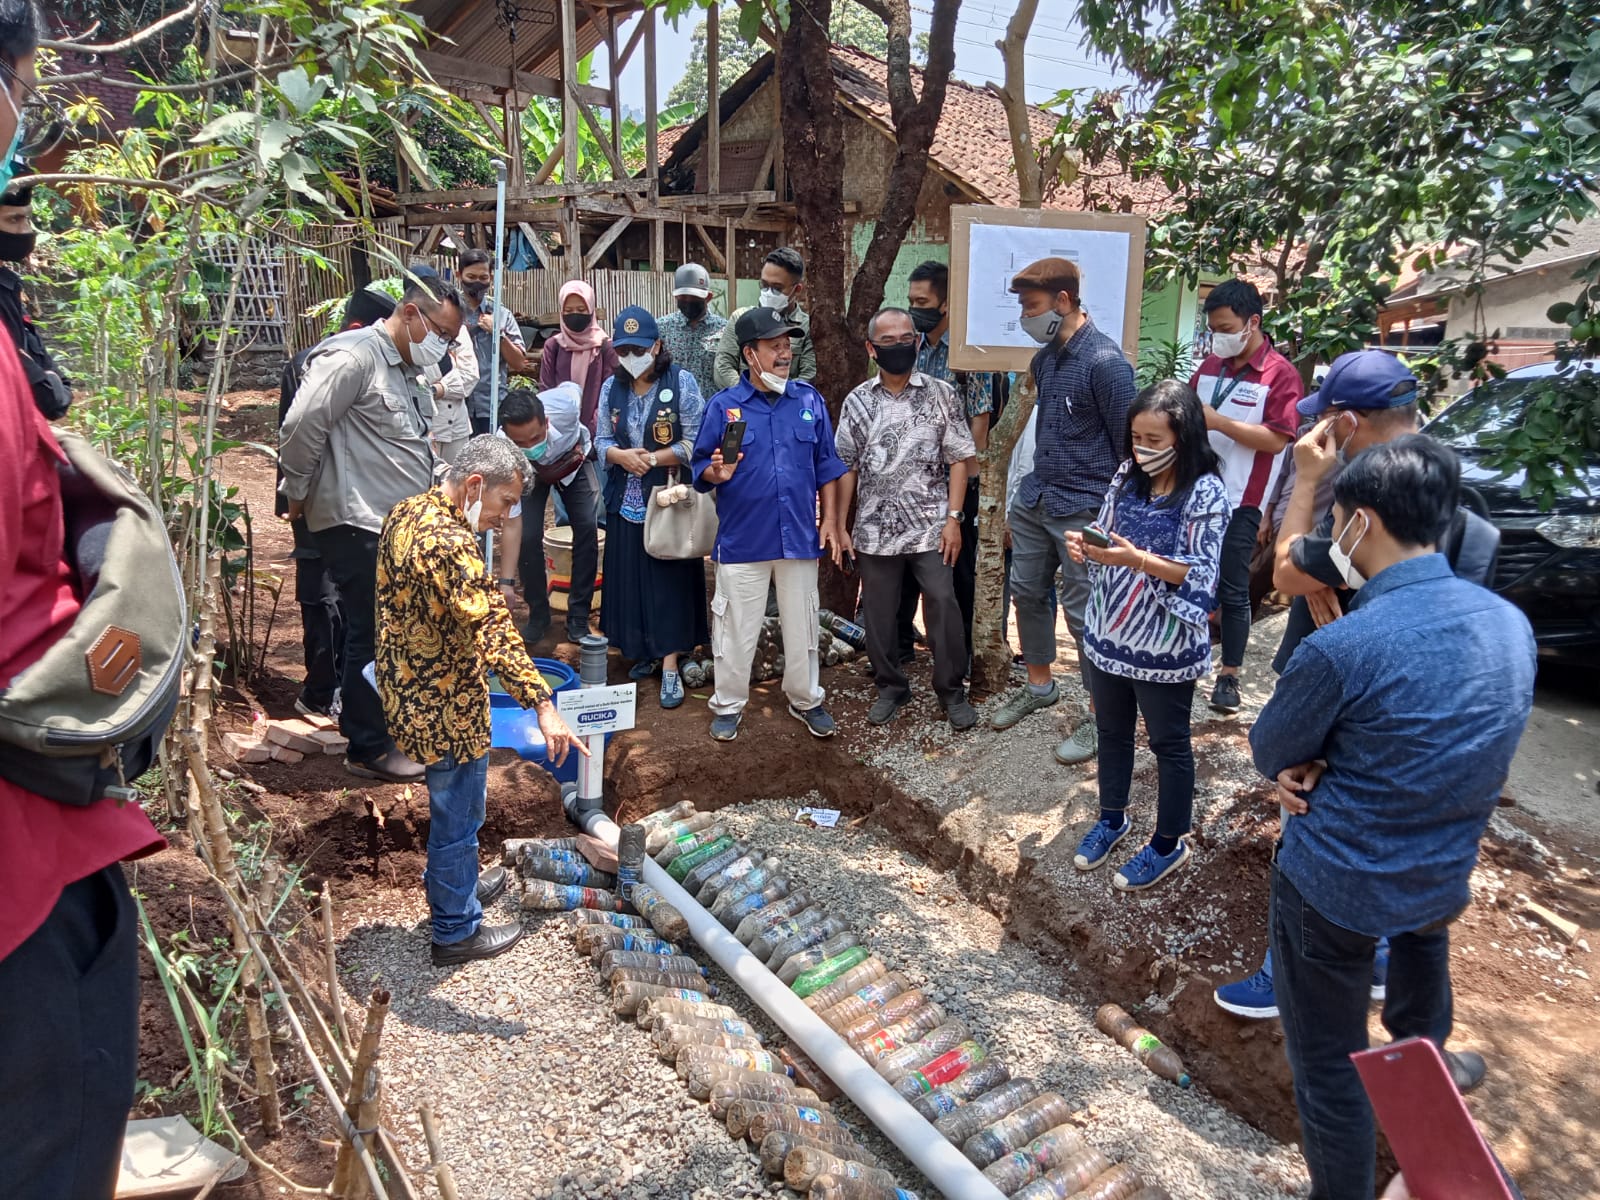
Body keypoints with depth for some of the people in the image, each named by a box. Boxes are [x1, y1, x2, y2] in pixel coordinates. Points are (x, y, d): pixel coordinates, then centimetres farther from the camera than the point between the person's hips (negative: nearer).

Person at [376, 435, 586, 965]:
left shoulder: (407, 512, 2)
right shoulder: (448, 544, -29)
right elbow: (492, 628, -36)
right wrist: (543, 706, -38)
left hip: (407, 685, 9)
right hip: (444, 704, -9)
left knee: (451, 804, 27)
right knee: (458, 815, 9)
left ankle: (451, 883, 48)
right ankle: (456, 931, 26)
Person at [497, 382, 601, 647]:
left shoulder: (564, 404, -43)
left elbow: (574, 387, -14)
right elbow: (512, 525, -34)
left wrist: (580, 445, -5)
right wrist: (506, 582, -36)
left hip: (573, 459, 1)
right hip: (530, 472, -1)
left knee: (587, 530, -13)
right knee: (528, 536, -16)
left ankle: (578, 619, -1)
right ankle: (538, 616, 6)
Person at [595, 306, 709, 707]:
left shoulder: (681, 382, -7)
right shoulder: (613, 388, 7)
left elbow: (695, 442, -10)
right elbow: (602, 440, 9)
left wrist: (654, 458, -17)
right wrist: (620, 455, -12)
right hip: (626, 500, 5)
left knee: (670, 579, -2)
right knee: (629, 577, 8)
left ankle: (669, 665, 3)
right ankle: (641, 651, 24)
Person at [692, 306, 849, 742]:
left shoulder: (809, 400, 4)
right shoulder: (723, 406, -4)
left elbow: (826, 466, 9)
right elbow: (700, 468, -1)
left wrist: (831, 519, 4)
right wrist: (716, 473, -23)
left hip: (800, 537, 2)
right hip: (742, 539, -2)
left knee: (801, 624, 14)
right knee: (737, 628, 8)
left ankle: (805, 700, 32)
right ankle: (728, 705, 25)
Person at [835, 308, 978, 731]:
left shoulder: (940, 394, 0)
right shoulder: (857, 402, 4)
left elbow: (959, 460, 0)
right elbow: (847, 467, 8)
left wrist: (953, 518, -7)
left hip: (931, 528, -2)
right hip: (875, 531, 2)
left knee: (943, 608, -3)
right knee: (878, 613, 9)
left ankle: (952, 690, 15)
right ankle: (890, 687, 27)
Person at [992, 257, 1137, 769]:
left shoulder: (1105, 362, -17)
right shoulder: (1045, 357, 8)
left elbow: (1129, 445, -13)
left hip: (1083, 509, -8)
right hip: (1035, 497, 8)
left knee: (1083, 612, 0)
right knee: (1027, 591, 17)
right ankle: (1039, 686, 36)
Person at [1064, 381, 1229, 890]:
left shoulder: (1205, 492, -17)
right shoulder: (1127, 476, 1)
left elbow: (1202, 575, -19)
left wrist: (1138, 560, -31)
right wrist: (1085, 545, -14)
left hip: (1165, 645, -6)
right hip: (1108, 633, 6)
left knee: (1168, 743, 12)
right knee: (1112, 731, 21)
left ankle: (1169, 844, 30)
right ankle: (1112, 817, 43)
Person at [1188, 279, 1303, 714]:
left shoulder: (1281, 374, -9)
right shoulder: (1210, 366, 9)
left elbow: (1276, 440, -17)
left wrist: (1218, 421, -23)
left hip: (1239, 500, -6)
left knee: (1233, 591, 2)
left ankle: (1229, 675, 14)